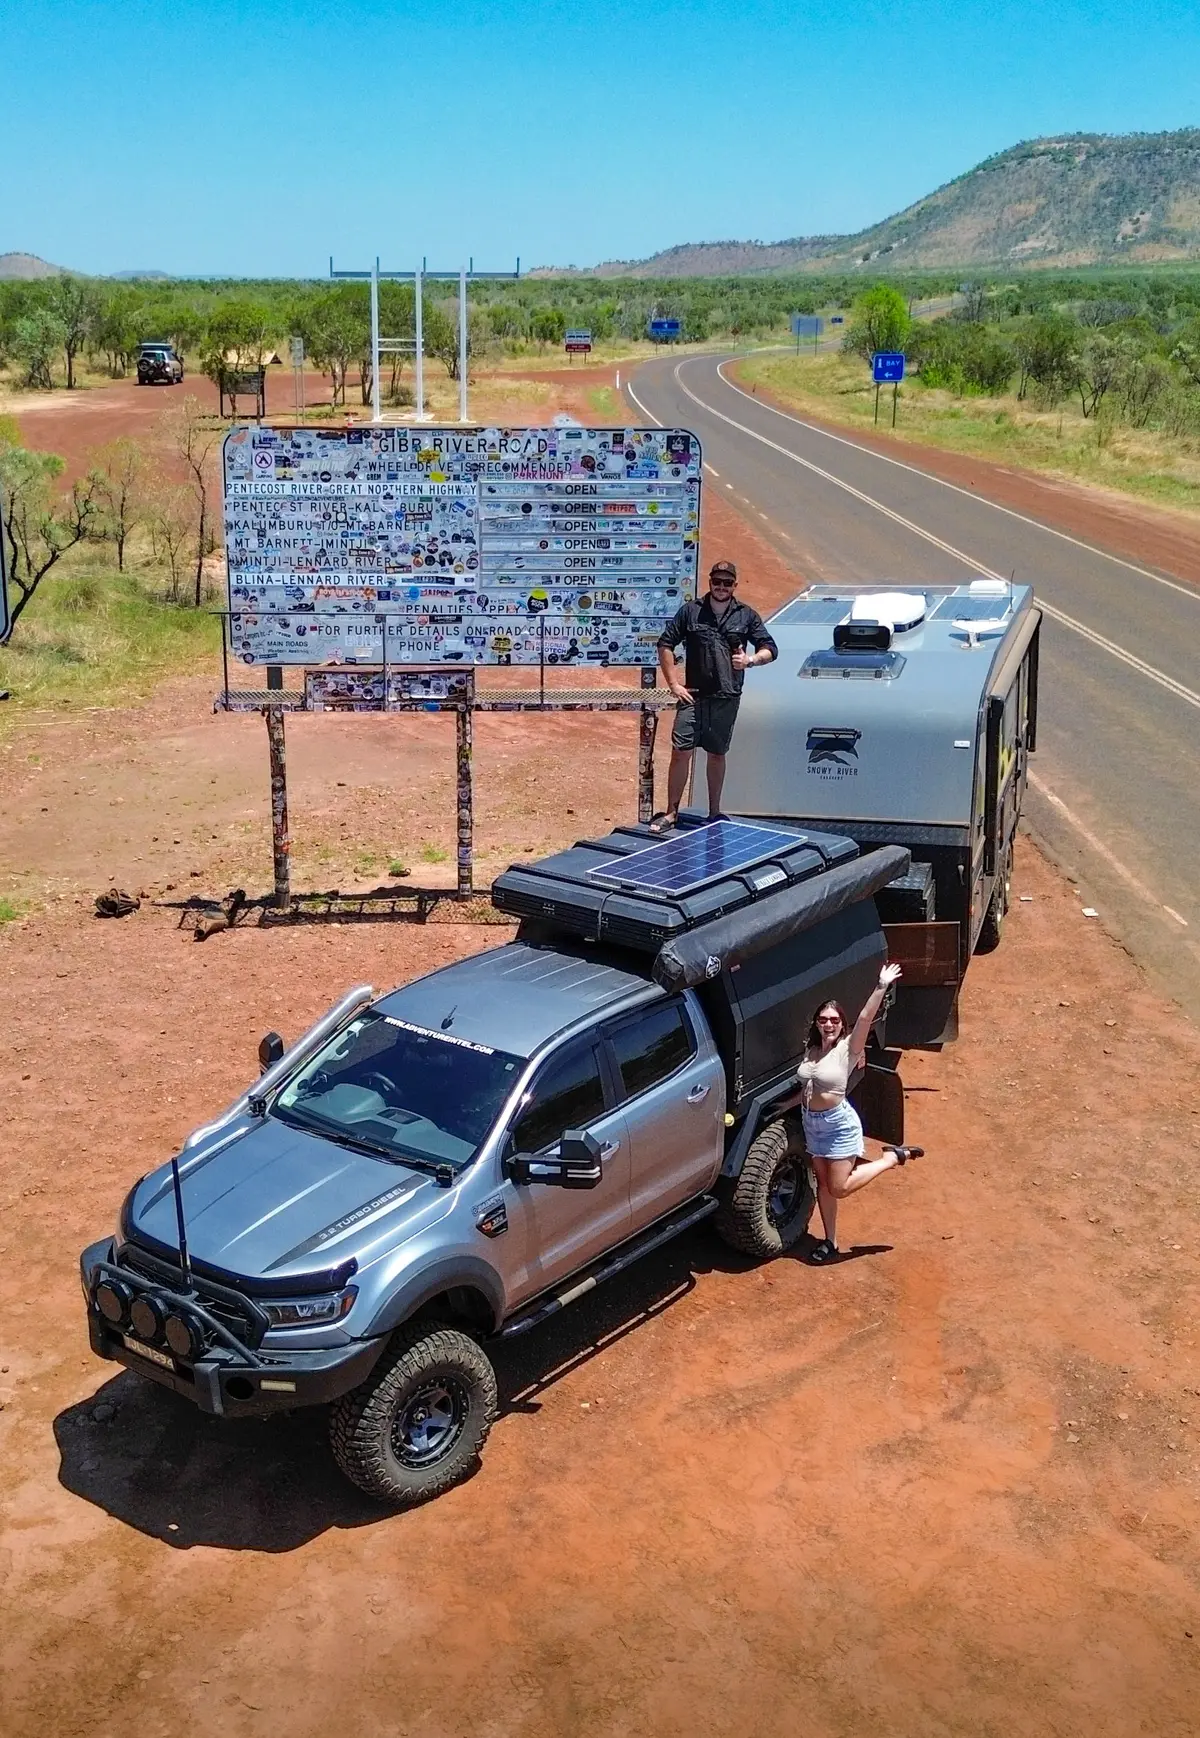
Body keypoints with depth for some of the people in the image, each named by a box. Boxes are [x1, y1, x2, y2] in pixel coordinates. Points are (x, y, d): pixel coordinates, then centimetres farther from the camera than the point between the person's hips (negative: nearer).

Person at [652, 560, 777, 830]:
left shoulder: (747, 616, 6)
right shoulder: (690, 612, 3)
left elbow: (770, 649, 8)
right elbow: (665, 644, 6)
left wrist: (750, 660, -14)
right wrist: (673, 684, -2)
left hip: (727, 699, 1)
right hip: (693, 696, -1)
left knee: (717, 755, 12)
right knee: (681, 752, -7)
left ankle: (714, 813, 24)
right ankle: (671, 813, 2)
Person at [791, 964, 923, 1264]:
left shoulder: (847, 1048, -13)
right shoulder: (811, 1050, 5)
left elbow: (865, 1019, -29)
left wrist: (881, 987, -38)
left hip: (839, 1124, -6)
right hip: (812, 1124, 6)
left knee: (839, 1188, -6)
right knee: (823, 1185, 12)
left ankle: (893, 1158, 11)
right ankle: (830, 1242, 25)